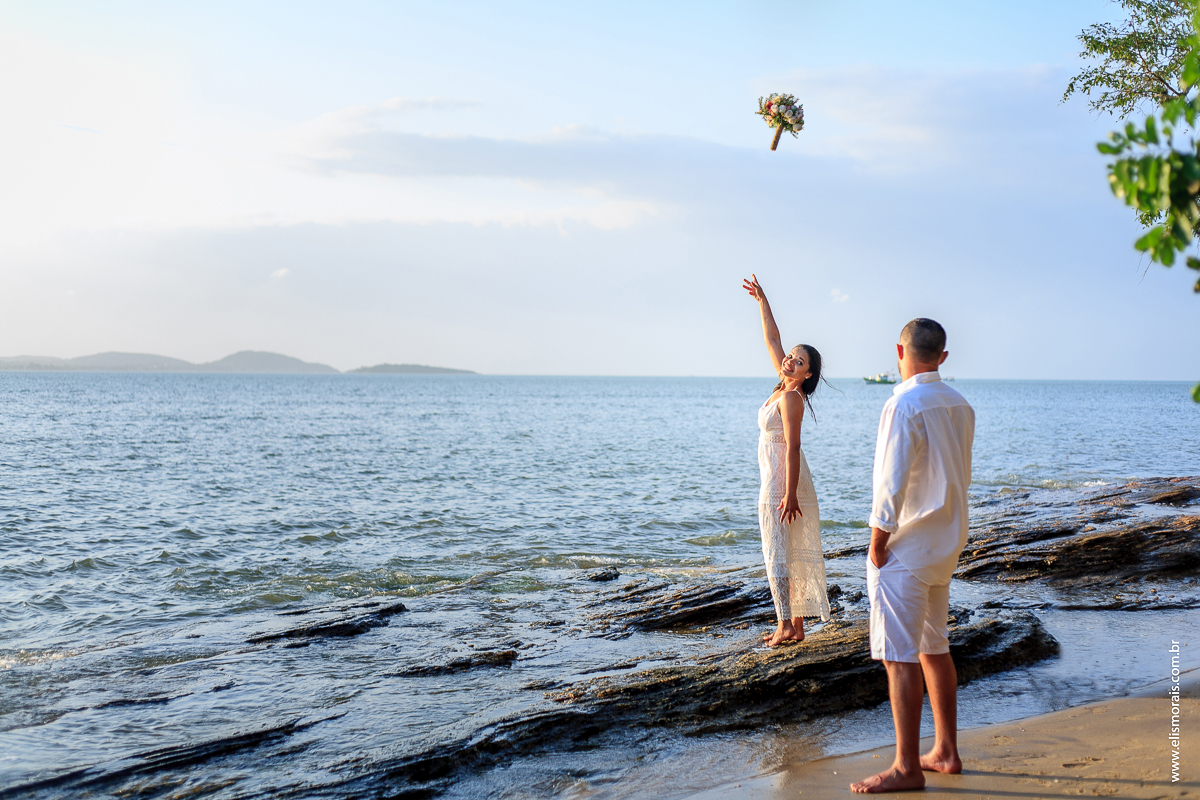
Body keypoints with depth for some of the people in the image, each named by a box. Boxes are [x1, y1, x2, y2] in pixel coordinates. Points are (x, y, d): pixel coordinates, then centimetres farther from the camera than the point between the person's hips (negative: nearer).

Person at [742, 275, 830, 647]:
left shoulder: (791, 398, -16)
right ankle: (796, 624, 16)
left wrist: (789, 494, -25)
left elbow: (792, 448, -21)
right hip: (779, 478, 9)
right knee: (790, 553, 11)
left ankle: (785, 625, -2)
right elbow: (772, 338, 16)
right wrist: (761, 300, 18)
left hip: (781, 480, -9)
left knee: (778, 553, -5)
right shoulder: (784, 385, 7)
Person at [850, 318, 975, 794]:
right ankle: (945, 752, 25)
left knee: (900, 658, -3)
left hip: (905, 549, -9)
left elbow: (892, 483, -19)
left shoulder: (904, 406, -17)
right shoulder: (960, 407, 7)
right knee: (934, 648, 18)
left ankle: (907, 768, 1)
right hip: (946, 545, 9)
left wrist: (877, 544, -12)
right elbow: (960, 478, 14)